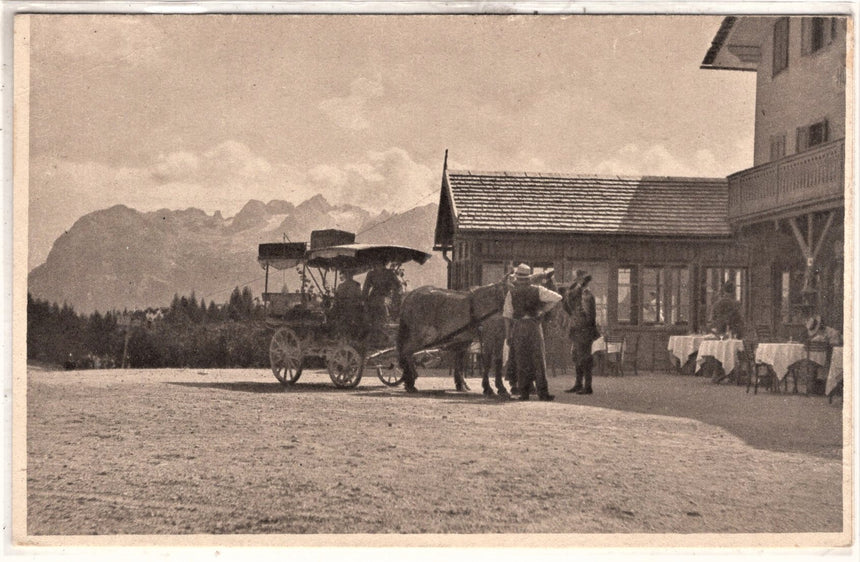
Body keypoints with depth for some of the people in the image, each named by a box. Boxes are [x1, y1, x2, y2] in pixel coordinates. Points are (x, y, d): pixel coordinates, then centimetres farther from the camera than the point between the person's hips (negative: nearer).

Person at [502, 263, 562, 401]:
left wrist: (508, 335, 5)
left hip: (518, 328, 1)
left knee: (522, 361, 6)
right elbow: (557, 297, -1)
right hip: (534, 326, 0)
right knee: (538, 359, 2)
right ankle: (542, 392, -3)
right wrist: (544, 310, 5)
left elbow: (507, 316, 0)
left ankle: (524, 392, 4)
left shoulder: (511, 293, 1)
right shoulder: (537, 290, 1)